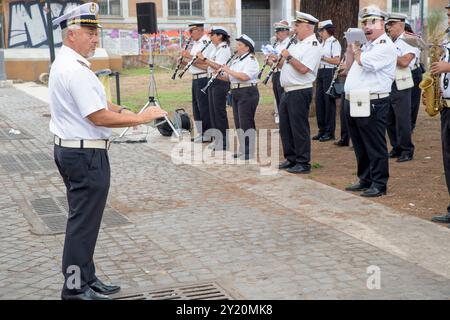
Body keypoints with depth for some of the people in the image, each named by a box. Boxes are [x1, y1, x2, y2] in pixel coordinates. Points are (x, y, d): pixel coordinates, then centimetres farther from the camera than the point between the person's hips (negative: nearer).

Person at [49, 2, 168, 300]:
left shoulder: (64, 63, 13)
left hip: (70, 150, 11)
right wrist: (139, 118, -16)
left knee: (82, 220, 17)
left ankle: (85, 279, 29)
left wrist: (123, 111, 5)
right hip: (87, 154, -11)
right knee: (84, 222, -2)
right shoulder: (76, 70, -20)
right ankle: (76, 288, 7)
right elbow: (99, 117, -22)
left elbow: (96, 102, 18)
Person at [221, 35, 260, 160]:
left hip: (247, 93, -9)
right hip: (236, 93, 9)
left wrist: (228, 70, -16)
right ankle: (242, 151, 19)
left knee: (246, 123, -8)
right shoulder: (236, 60, 18)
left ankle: (249, 153, -4)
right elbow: (230, 78, 19)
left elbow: (244, 77, -25)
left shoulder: (251, 60, -11)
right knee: (239, 123, 11)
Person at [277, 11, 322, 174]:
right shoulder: (297, 44, 18)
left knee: (299, 128, -4)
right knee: (285, 127, 13)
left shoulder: (313, 45, -11)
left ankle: (303, 163, 4)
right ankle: (291, 159, 24)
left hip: (300, 92, -9)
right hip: (288, 91, 9)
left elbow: (303, 69, -23)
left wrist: (288, 57, -14)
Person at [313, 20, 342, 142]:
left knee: (329, 102, -3)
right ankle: (322, 130, 17)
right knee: (319, 101, 8)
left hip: (329, 73, -8)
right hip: (321, 72, 8)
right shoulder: (322, 43, 16)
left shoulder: (334, 42, -9)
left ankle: (330, 132, 4)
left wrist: (322, 58, -15)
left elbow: (337, 61, -17)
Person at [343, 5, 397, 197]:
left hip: (372, 104, -9)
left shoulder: (385, 45, -10)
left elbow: (364, 62, -22)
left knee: (375, 147, -3)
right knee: (360, 146, 16)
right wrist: (350, 47, 12)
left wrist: (356, 49, -3)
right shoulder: (366, 45, 19)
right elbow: (350, 66, 24)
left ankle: (379, 185, 5)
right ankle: (365, 180, 26)